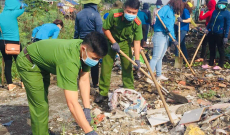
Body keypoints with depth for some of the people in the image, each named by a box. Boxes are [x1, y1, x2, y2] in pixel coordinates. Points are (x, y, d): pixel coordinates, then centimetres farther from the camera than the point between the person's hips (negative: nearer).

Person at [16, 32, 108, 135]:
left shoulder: (86, 50, -19)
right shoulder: (69, 61, -44)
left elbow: (84, 80, -11)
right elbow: (72, 103, -46)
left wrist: (87, 109, -19)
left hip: (42, 62, 9)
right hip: (28, 64, -9)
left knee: (43, 100, 23)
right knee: (40, 107, -10)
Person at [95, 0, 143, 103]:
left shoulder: (137, 23, -24)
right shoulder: (114, 15, -31)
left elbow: (137, 42, -20)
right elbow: (105, 29, -16)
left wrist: (137, 59, -25)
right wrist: (114, 42, -20)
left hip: (125, 43, 1)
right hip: (111, 41, -1)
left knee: (127, 67, 2)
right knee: (106, 67, -1)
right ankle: (103, 93, 10)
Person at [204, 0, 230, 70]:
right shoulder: (215, 11, 9)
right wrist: (207, 29, 9)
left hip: (220, 34, -7)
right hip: (212, 33, 7)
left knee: (221, 50, 5)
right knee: (212, 49, 14)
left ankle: (220, 65, 15)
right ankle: (210, 64, 24)